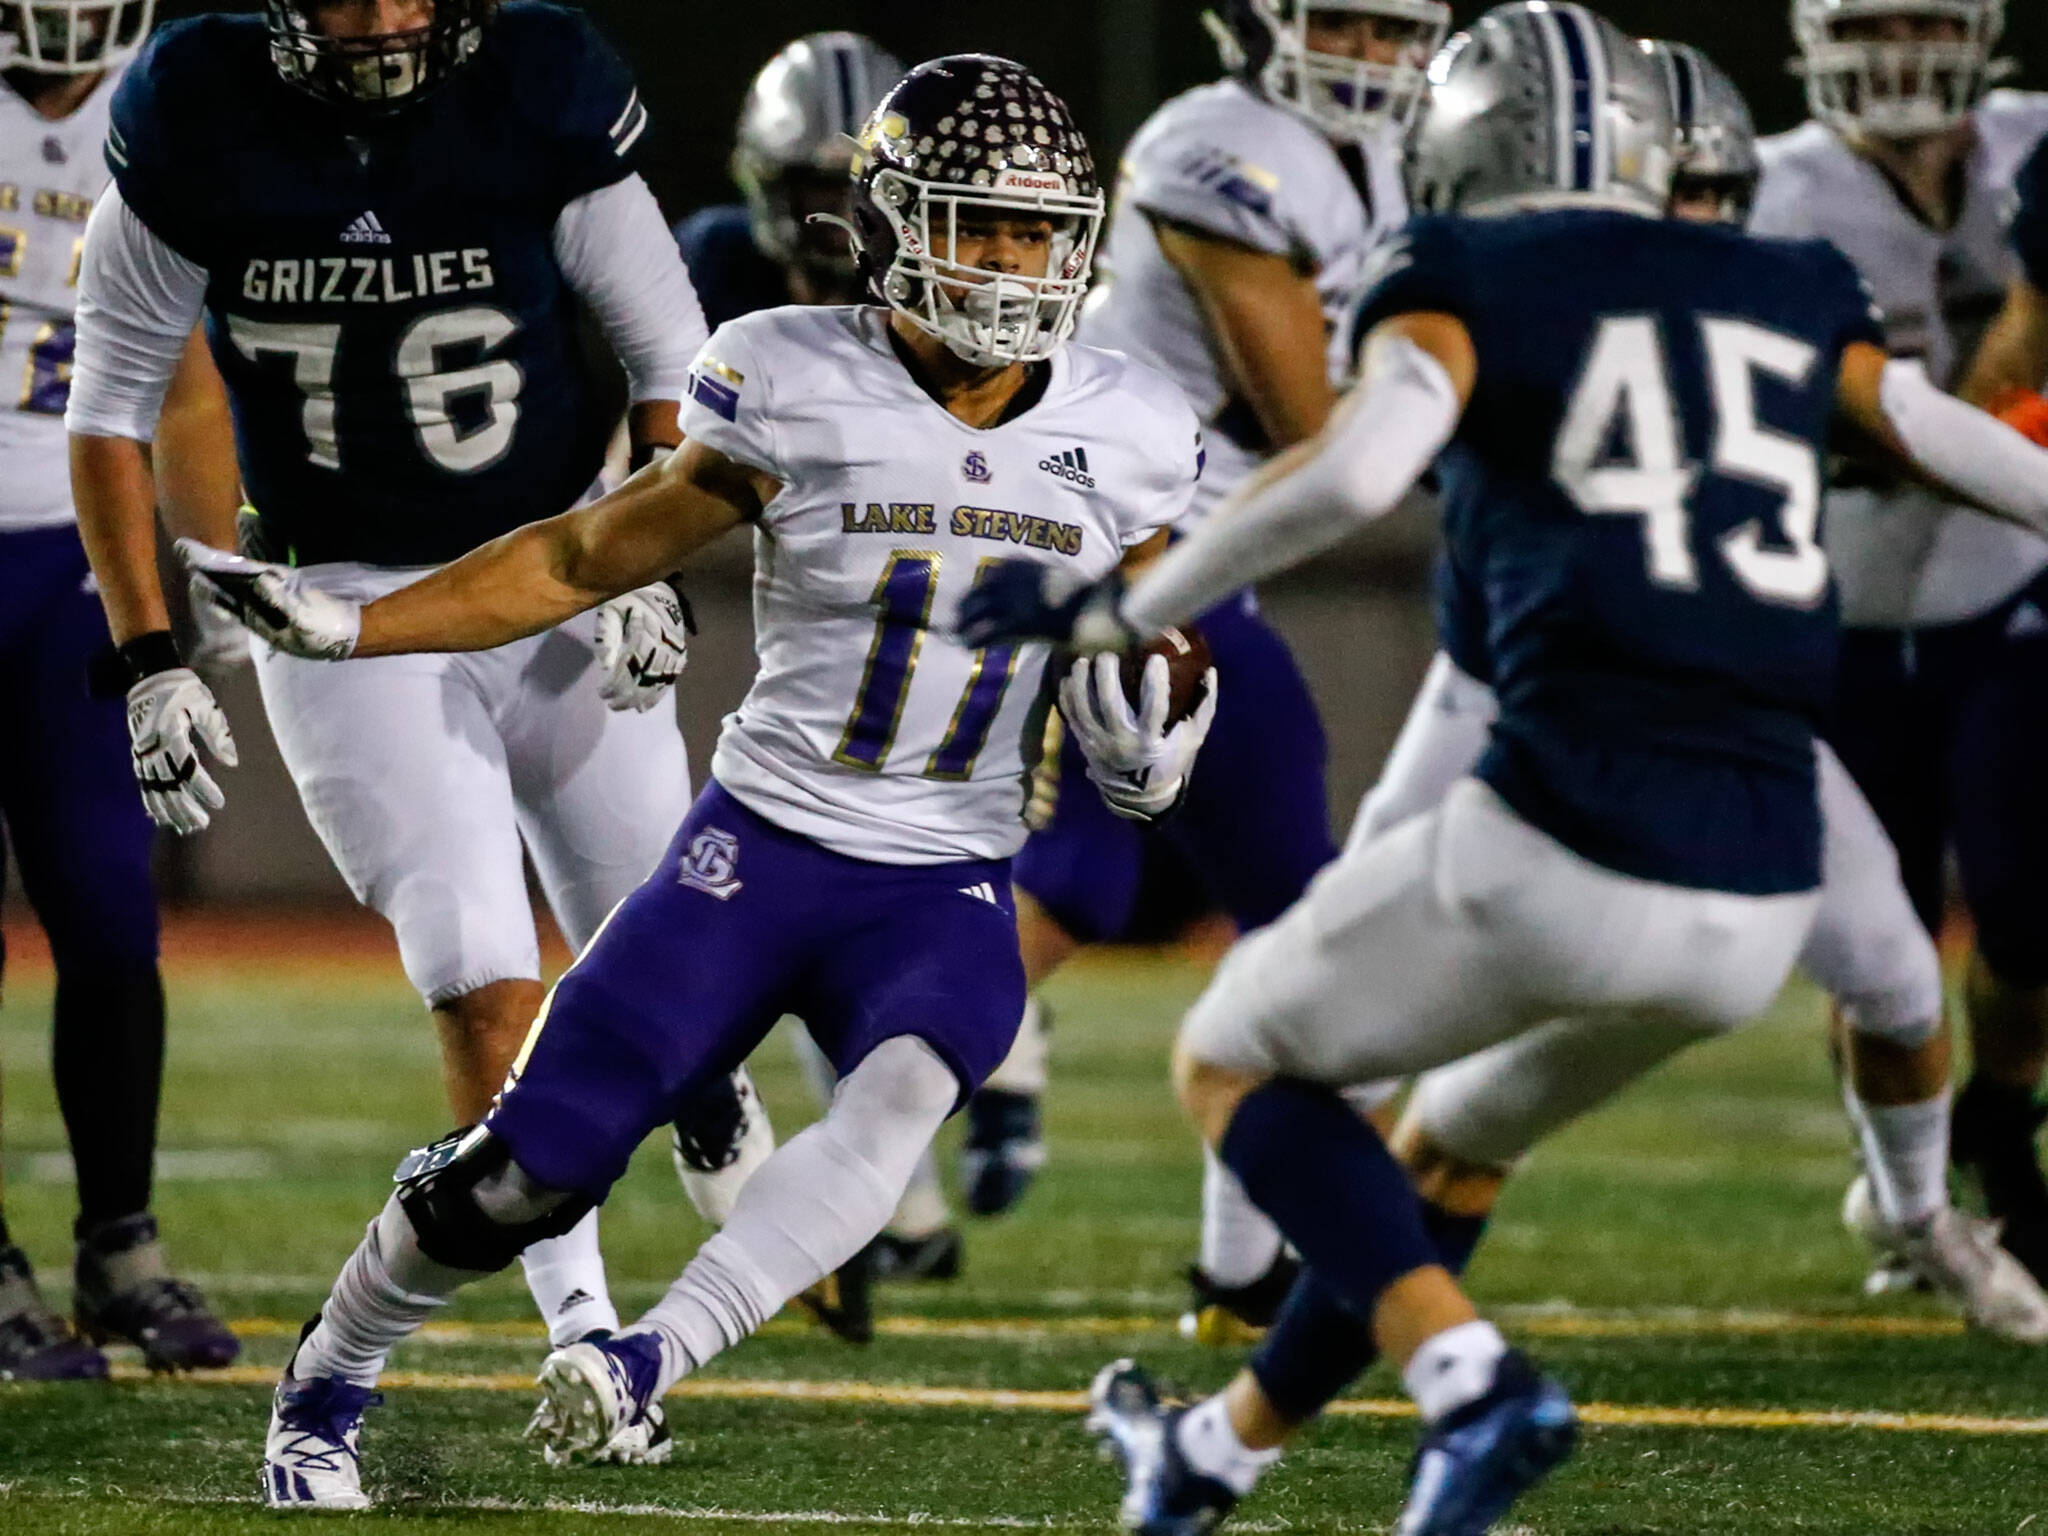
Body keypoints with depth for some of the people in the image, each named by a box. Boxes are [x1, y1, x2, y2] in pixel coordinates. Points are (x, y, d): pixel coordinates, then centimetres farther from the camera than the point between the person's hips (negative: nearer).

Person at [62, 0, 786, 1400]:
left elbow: (669, 354, -2)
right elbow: (113, 403, -3)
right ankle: (584, 1330, -4)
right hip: (347, 603, -1)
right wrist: (151, 663, -8)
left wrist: (653, 568, -13)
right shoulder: (202, 119, -13)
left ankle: (715, 1108, 48)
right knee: (490, 992, -14)